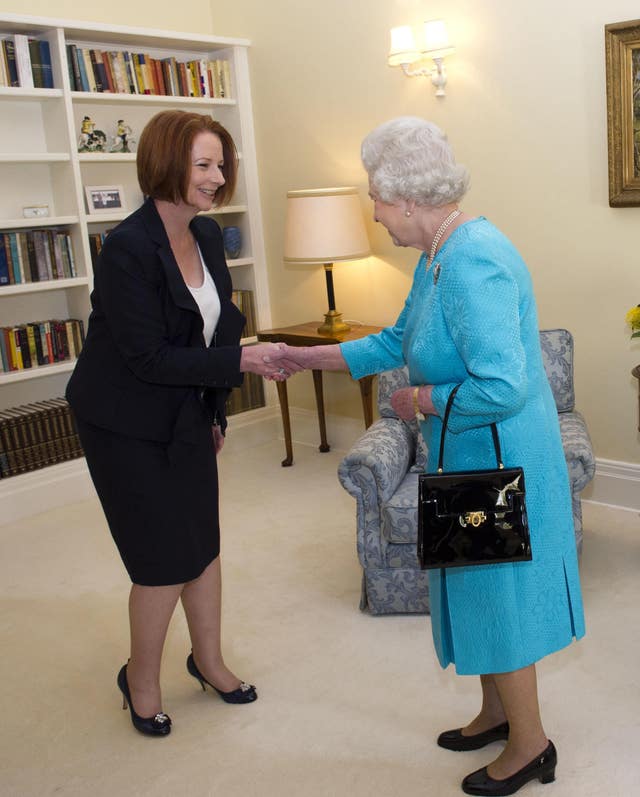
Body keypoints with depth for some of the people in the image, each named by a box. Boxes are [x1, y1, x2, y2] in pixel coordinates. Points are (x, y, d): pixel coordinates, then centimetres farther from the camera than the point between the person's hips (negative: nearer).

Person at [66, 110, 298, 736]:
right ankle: (141, 678, 26)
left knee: (203, 542, 14)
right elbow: (149, 357, -24)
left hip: (186, 415, 7)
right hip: (129, 424, -7)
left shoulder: (207, 234, 1)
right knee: (165, 560, 0)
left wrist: (215, 411, 15)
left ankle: (208, 659, 37)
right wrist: (240, 361, -27)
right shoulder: (127, 248, -23)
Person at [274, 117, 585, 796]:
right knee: (478, 589, 21)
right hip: (468, 458, 10)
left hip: (498, 460, -10)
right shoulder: (438, 257, 7)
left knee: (499, 594, 6)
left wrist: (421, 401, -18)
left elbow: (502, 387, -34)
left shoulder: (475, 262, -26)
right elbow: (397, 342, 18)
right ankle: (497, 712, 42)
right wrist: (300, 357, 18)